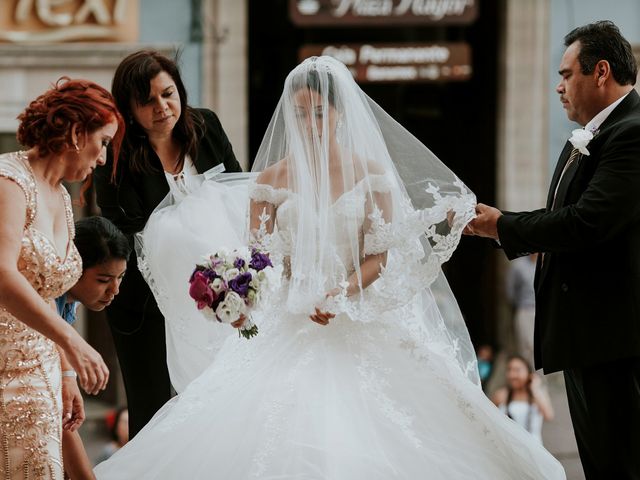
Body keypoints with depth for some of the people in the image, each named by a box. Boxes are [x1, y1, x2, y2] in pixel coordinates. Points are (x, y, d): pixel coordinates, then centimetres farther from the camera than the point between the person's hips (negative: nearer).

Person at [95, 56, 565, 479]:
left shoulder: (371, 173, 1)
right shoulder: (272, 178, 4)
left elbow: (380, 256, -2)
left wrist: (339, 296, -18)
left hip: (363, 326, -1)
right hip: (291, 326, 1)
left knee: (366, 440, -9)